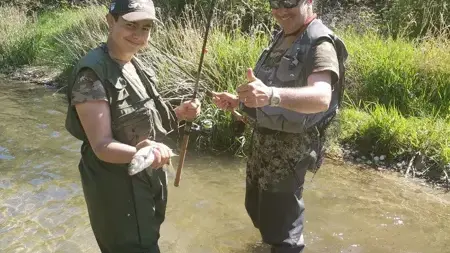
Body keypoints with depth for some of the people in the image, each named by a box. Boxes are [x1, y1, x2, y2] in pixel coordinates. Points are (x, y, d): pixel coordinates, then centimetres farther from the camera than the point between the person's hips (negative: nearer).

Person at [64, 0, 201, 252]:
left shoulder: (136, 65, 3)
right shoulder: (93, 73, -22)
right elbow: (102, 145, -26)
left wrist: (178, 114, -3)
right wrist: (137, 152, -45)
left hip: (149, 177, 8)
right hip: (117, 187, -8)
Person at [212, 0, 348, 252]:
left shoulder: (320, 44, -19)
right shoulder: (282, 38, 9)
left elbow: (321, 97, -38)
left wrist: (272, 95, -54)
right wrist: (238, 101, 3)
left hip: (290, 146, -9)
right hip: (263, 138, 9)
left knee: (280, 222, -1)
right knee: (258, 208, 24)